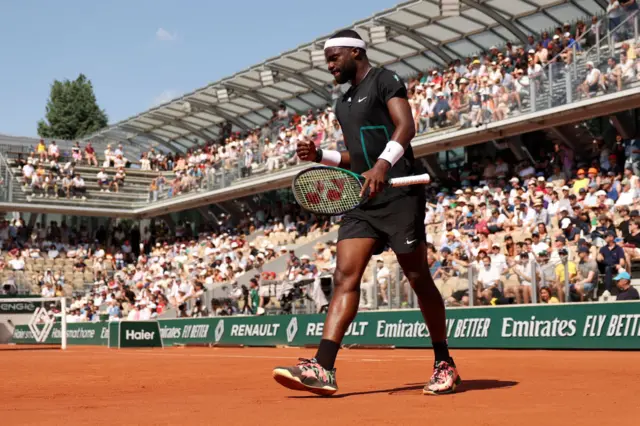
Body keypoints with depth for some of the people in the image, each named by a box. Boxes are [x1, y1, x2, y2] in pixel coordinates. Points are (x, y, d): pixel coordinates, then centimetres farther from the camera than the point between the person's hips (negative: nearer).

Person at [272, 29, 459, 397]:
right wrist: (321, 156, 12)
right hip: (362, 200, 7)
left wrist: (383, 164, -31)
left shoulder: (385, 81, 0)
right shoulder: (344, 103, 24)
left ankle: (445, 365, 12)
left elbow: (406, 126, -16)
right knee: (345, 276, -8)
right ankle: (323, 368, -18)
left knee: (419, 278, -1)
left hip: (399, 194, -7)